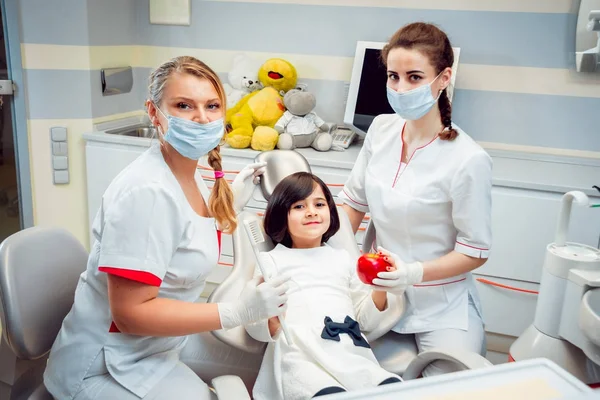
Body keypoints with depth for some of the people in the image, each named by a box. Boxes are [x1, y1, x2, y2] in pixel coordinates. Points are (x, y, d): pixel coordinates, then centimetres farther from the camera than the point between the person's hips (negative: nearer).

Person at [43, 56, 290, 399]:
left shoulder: (190, 175, 0)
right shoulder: (147, 191, -27)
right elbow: (130, 312, -28)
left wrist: (234, 200, 2)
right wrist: (239, 312, -29)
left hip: (158, 346, 9)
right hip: (107, 368, -8)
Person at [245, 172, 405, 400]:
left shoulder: (343, 258, 25)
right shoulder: (271, 260, 15)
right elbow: (256, 330, 7)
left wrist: (380, 290, 5)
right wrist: (270, 320, -16)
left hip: (352, 354, 3)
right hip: (300, 357, -3)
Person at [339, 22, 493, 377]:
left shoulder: (468, 160, -21)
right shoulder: (381, 128, -5)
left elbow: (476, 251, -13)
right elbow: (354, 201, 7)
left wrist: (413, 273, -25)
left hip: (441, 306, -4)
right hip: (378, 290, 4)